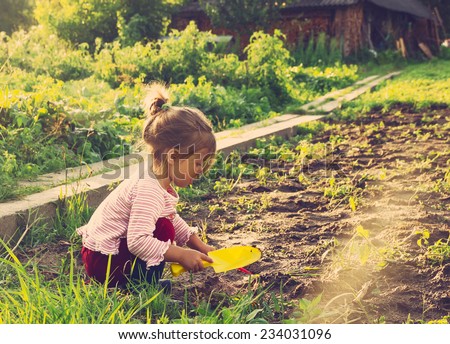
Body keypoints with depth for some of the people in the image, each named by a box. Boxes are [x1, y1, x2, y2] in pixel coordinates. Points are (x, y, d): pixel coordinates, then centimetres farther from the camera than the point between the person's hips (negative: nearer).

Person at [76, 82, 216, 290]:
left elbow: (174, 219, 17)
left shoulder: (162, 184, 3)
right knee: (164, 229, -20)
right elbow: (138, 241, -36)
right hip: (102, 262, -10)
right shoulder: (149, 191, -29)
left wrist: (199, 246, 8)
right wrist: (182, 255, -30)